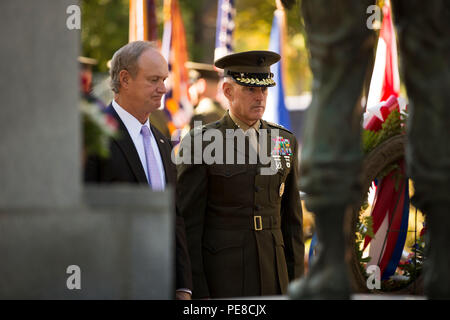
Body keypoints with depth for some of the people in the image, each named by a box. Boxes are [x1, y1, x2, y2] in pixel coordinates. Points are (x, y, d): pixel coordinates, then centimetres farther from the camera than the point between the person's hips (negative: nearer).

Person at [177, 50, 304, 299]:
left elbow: (292, 217, 14)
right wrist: (196, 292, -9)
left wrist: (296, 282, 9)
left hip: (274, 278, 4)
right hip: (222, 278, -4)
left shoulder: (285, 141, 11)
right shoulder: (200, 143, -3)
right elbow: (188, 224, -4)